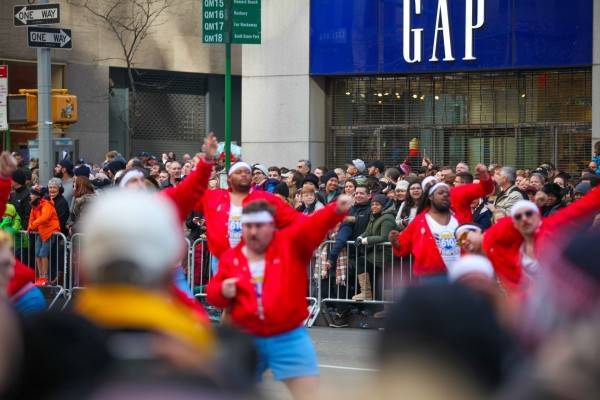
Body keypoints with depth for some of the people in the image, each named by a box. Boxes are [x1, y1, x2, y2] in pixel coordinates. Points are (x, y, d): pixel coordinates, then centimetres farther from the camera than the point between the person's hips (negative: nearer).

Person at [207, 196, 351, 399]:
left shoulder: (291, 243, -4)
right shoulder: (230, 258, 3)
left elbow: (314, 225, -21)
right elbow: (213, 294, 8)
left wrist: (337, 210, -40)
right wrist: (223, 291, -16)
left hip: (289, 338, -2)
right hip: (247, 340, 2)